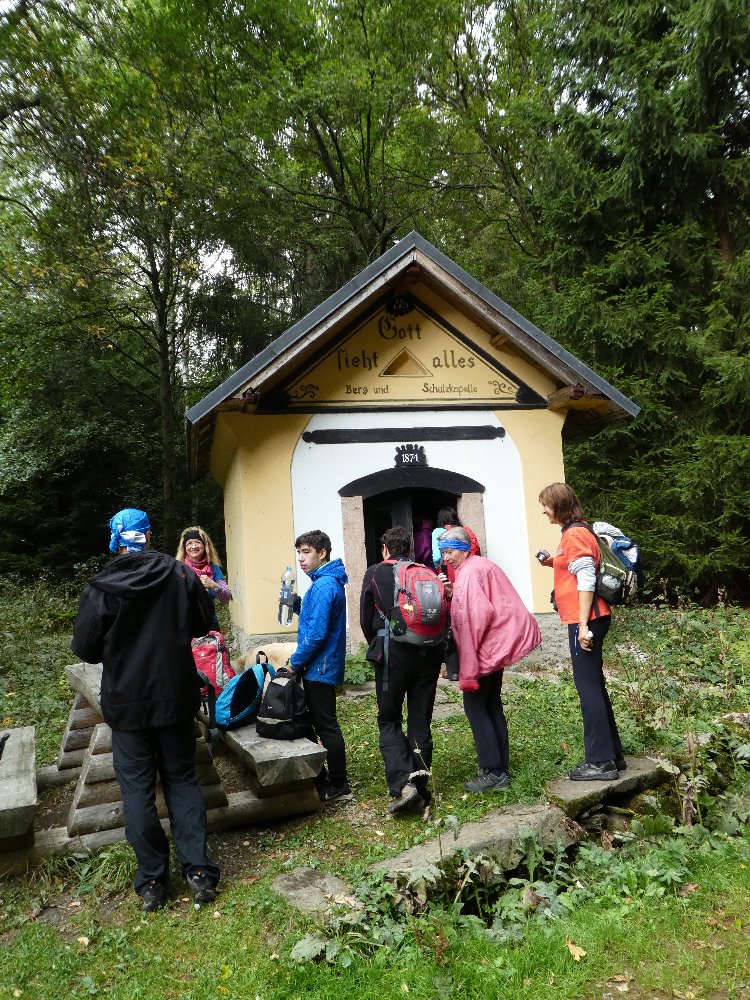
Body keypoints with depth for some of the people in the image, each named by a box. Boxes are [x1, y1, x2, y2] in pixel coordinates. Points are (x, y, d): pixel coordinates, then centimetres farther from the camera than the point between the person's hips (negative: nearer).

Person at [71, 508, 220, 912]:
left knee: (137, 788, 10)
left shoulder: (102, 588, -14)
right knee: (182, 779, 14)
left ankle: (152, 882, 18)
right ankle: (198, 871, 15)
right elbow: (202, 625, 4)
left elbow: (84, 648, -6)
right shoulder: (181, 575, -9)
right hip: (175, 696, 2)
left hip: (126, 701, -1)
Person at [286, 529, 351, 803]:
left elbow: (317, 632, -24)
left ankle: (338, 785, 11)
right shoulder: (326, 582, 13)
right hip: (320, 667, 10)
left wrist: (295, 661, -14)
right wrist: (296, 602, 4)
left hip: (320, 667, -10)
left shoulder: (324, 586, -20)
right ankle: (329, 777, 29)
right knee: (322, 723, 18)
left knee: (326, 726, 0)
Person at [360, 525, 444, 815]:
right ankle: (420, 789, 14)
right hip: (428, 653, 3)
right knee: (421, 722, 12)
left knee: (389, 721, 8)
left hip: (393, 655, -3)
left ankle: (403, 784, -8)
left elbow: (366, 619, 3)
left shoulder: (374, 573, 0)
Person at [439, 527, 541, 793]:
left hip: (487, 645, -10)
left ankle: (493, 772, -1)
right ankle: (501, 766, 21)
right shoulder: (481, 565, 14)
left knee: (474, 704, -3)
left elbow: (478, 614, -24)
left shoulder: (469, 572, -16)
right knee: (491, 704, 15)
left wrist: (469, 660, -18)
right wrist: (454, 594, 4)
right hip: (499, 641, 10)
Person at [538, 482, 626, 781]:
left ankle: (600, 761, 3)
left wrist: (583, 625, -21)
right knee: (594, 686, 16)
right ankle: (612, 754, 25)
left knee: (588, 688, -5)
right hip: (588, 620, 10)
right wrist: (554, 563, 10)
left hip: (585, 621, -10)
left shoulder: (575, 534, -14)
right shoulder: (576, 532, 16)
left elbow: (586, 581, -19)